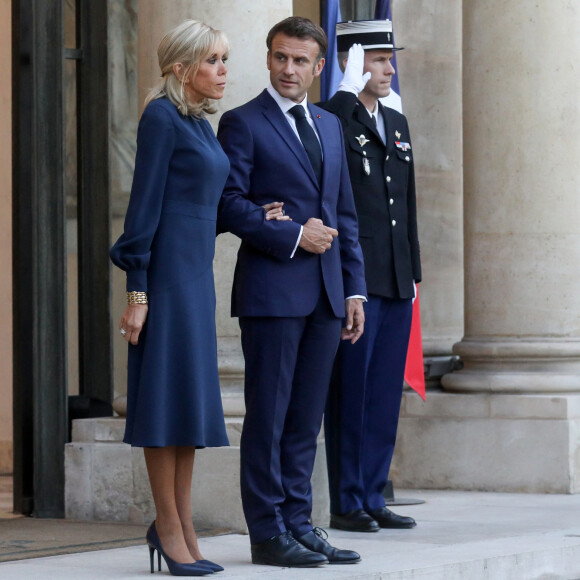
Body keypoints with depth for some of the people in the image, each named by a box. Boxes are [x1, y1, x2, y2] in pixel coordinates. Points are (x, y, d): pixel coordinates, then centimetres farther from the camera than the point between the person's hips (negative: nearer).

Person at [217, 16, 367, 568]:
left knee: (306, 418, 8)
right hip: (272, 289, -6)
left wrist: (354, 289, 12)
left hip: (325, 293, 6)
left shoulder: (329, 125, 18)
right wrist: (292, 237, -15)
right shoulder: (242, 123, -2)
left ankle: (298, 523, 13)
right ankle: (268, 534, 1)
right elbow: (230, 204, -10)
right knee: (268, 415, -3)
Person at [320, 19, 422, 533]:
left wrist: (413, 273, 17)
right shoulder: (329, 120, -5)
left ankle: (372, 498, 15)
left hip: (395, 281, 7)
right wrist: (349, 90, -28)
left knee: (385, 394, 9)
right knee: (350, 394, -2)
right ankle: (346, 504, 4)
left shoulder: (397, 124, 17)